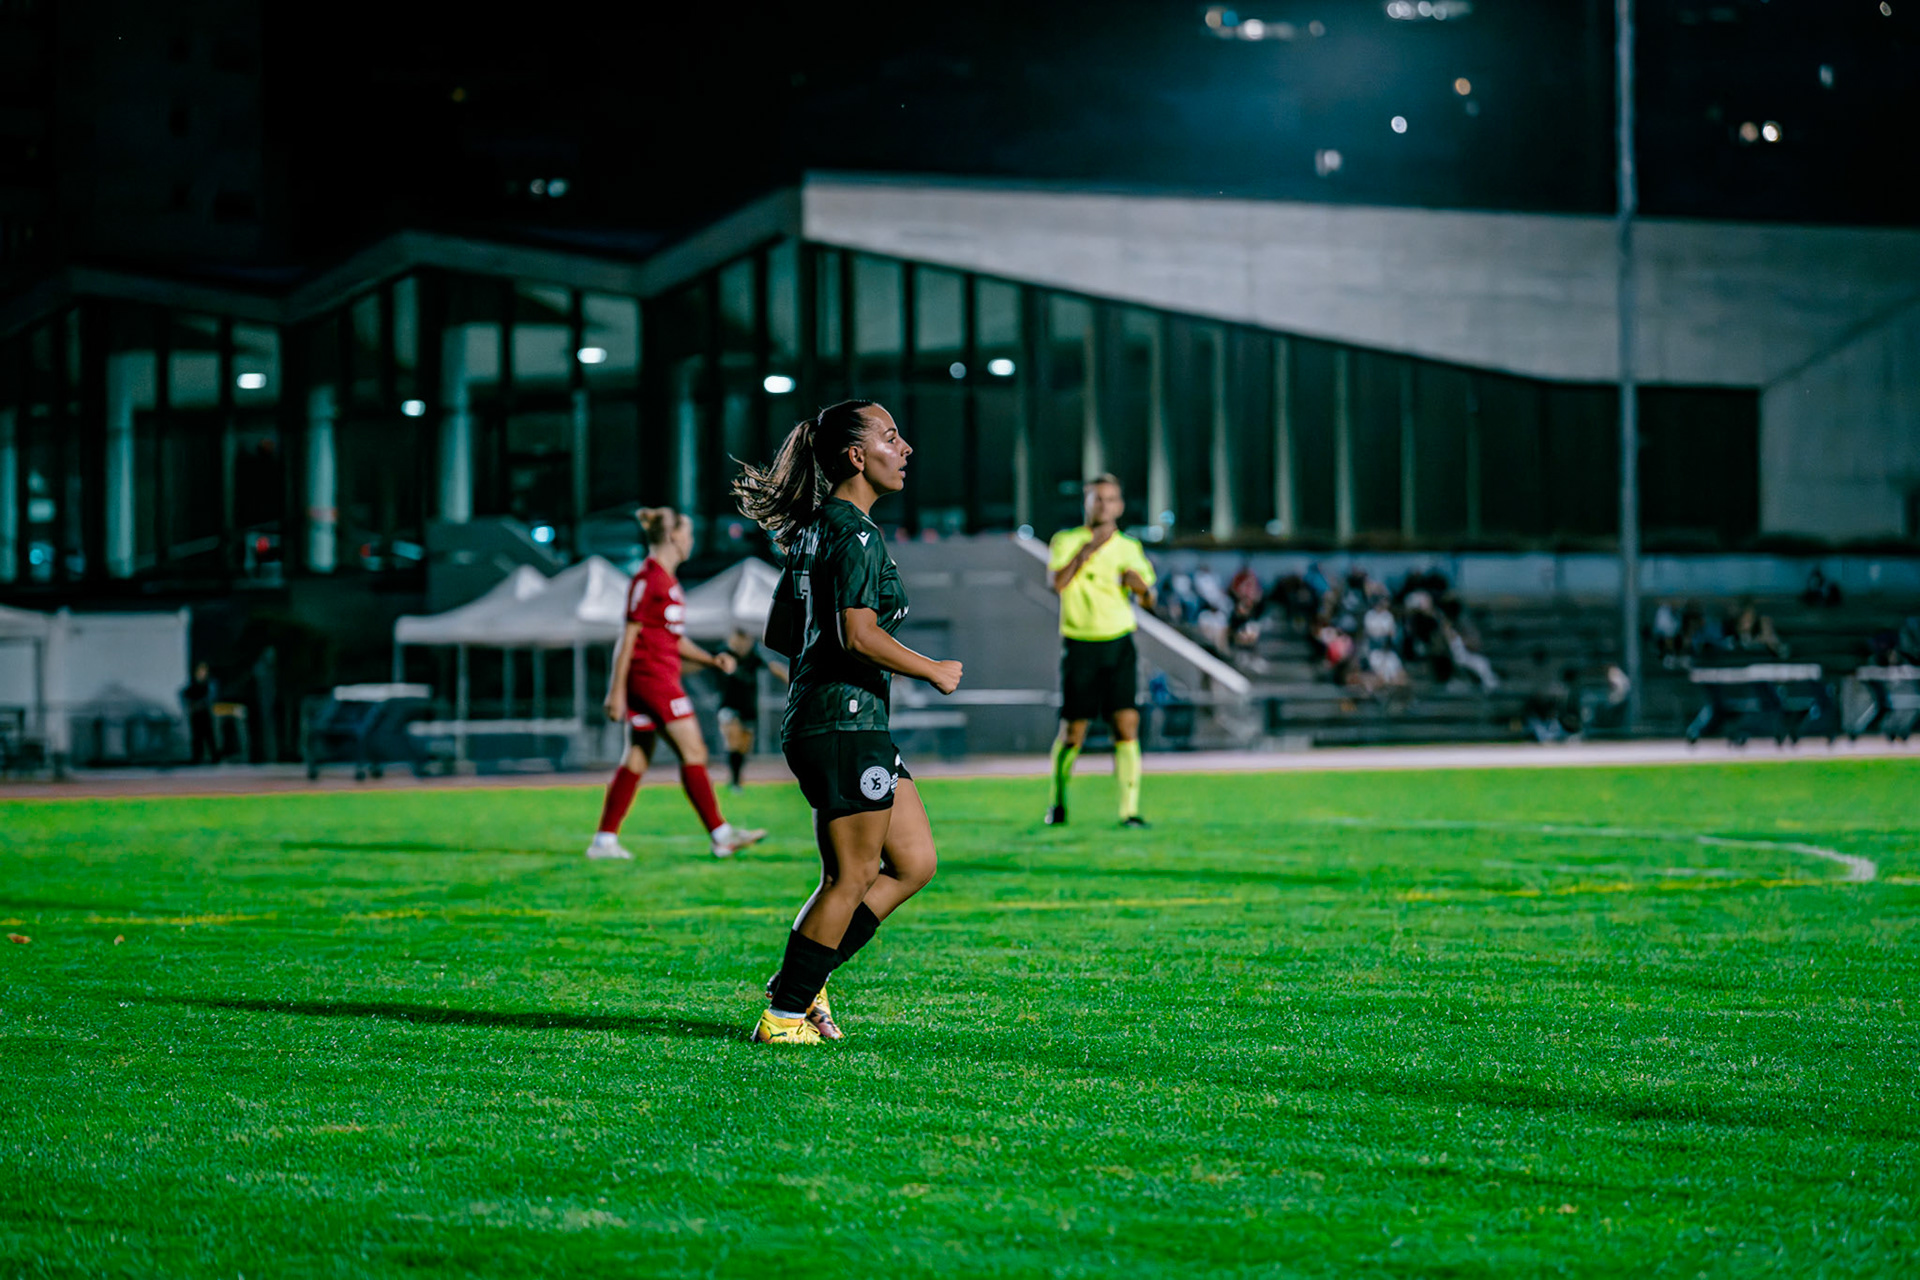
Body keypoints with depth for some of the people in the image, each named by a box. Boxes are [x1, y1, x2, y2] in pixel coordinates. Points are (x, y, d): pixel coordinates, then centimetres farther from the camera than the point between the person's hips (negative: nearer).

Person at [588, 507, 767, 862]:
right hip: (651, 676, -10)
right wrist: (617, 690, -16)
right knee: (693, 751, -8)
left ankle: (605, 839, 9)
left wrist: (712, 660, 13)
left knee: (636, 760, 9)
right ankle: (721, 835, -6)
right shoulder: (648, 577, -12)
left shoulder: (666, 579, 18)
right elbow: (629, 636, -14)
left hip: (664, 678, 10)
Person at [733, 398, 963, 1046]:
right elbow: (859, 635, -24)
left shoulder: (812, 531, 16)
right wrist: (933, 670, -12)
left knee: (915, 863, 13)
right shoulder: (856, 535, -14)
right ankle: (785, 1014, 3)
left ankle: (800, 978, 15)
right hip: (846, 723, -10)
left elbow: (779, 634, 19)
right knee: (850, 878, -3)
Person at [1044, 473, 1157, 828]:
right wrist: (1086, 551, -20)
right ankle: (1058, 803, 24)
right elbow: (1057, 584, -14)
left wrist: (1141, 587, -10)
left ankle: (1129, 810, -10)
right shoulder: (1066, 541, 2)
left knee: (1127, 724, -11)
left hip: (1119, 644, 2)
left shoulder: (1130, 547, 9)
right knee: (1073, 730, 2)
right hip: (1079, 645, -2)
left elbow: (1149, 600, 12)